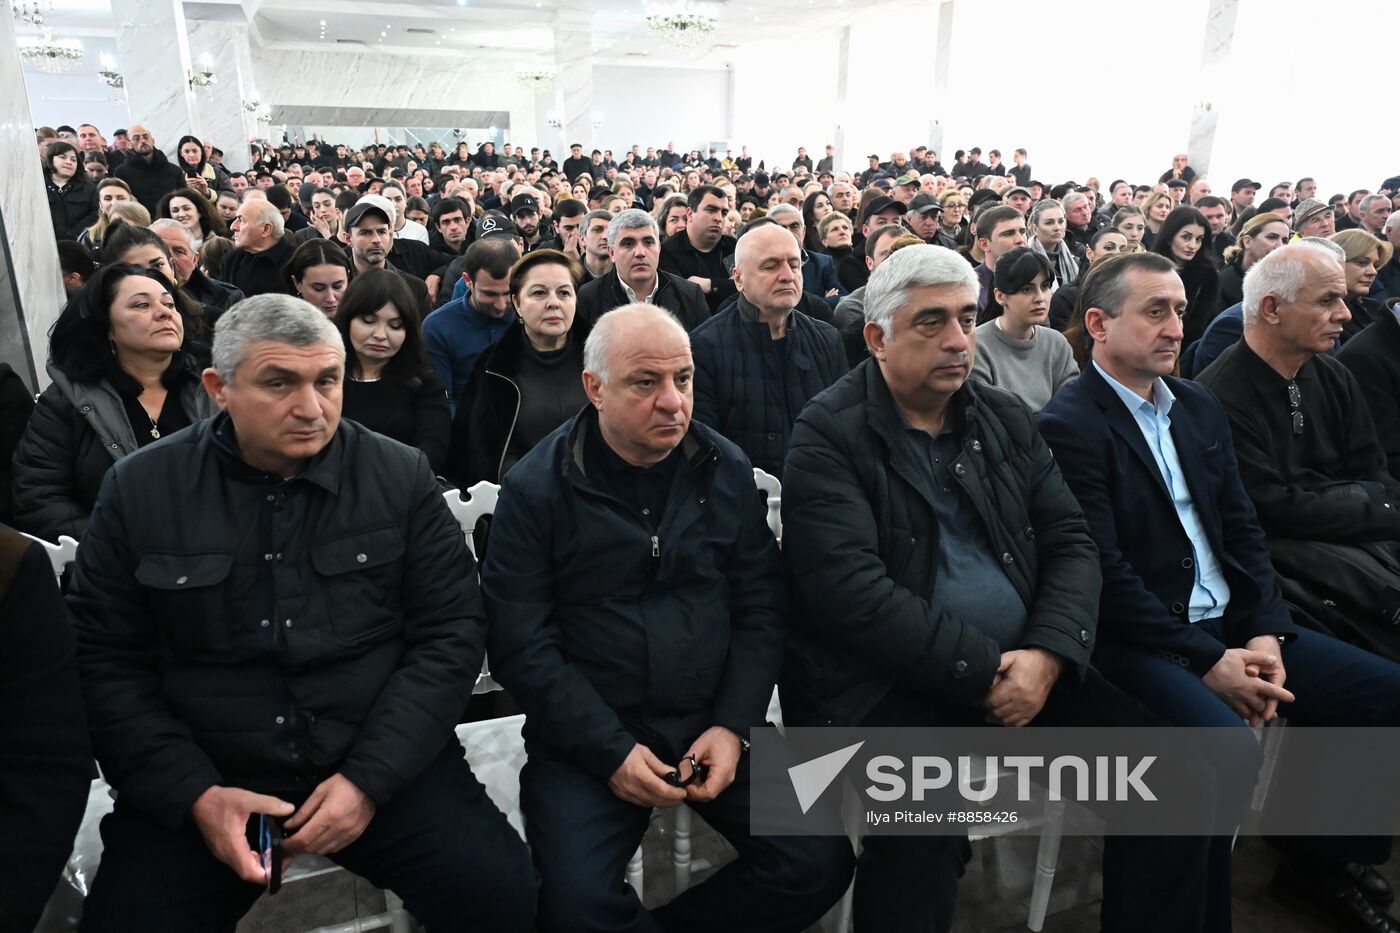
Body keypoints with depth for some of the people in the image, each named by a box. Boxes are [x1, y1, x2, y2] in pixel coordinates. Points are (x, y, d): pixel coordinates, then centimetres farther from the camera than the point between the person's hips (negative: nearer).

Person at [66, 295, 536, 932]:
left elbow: (450, 633, -3)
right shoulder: (141, 490, 0)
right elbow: (105, 659, 2)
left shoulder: (401, 477, -3)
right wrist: (195, 794, -9)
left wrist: (370, 778, -12)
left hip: (380, 762, -1)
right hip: (200, 778, 1)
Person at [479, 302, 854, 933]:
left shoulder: (727, 469, 3)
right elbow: (521, 644, -10)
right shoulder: (536, 487, -7)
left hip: (713, 720, 3)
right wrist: (612, 751, -15)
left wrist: (733, 725, -9)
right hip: (587, 733, -3)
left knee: (820, 864, -8)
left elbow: (761, 608, 3)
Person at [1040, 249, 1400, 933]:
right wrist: (1205, 663, -16)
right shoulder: (1068, 425, -12)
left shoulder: (1201, 409, 14)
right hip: (1136, 640, -8)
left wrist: (1266, 633, -2)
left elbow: (1243, 530, 12)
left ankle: (1320, 865, 21)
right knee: (1228, 748, -31)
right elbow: (1103, 571, -17)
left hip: (1229, 625, 8)